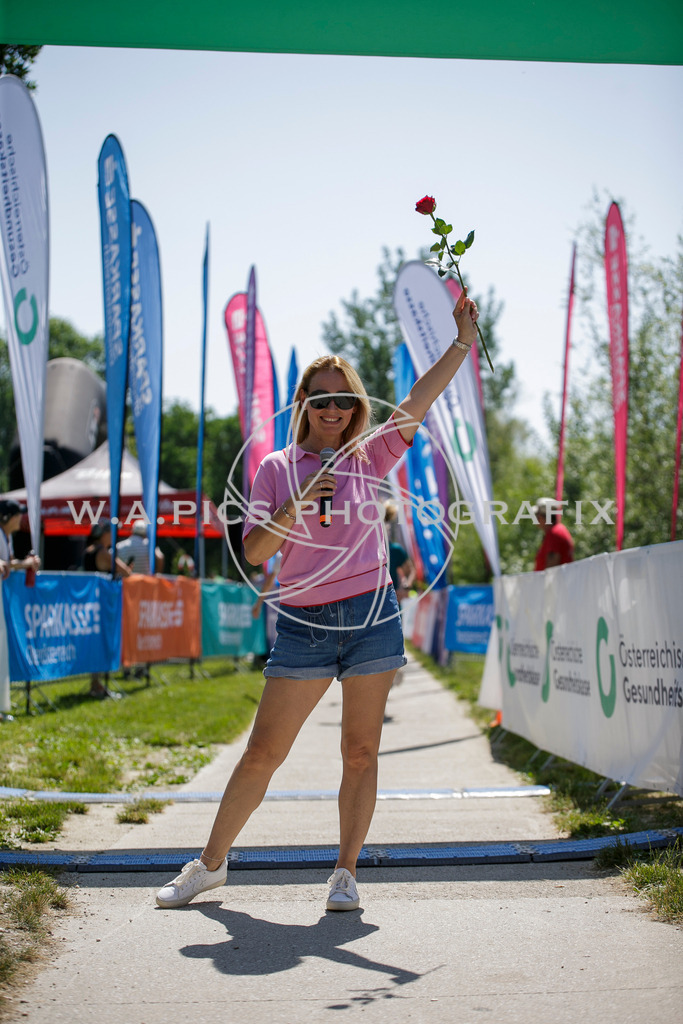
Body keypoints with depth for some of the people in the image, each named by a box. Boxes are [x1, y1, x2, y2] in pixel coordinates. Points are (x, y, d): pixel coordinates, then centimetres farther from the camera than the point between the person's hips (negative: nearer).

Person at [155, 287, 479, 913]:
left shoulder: (369, 458, 9)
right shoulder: (277, 469, 7)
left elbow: (417, 404, -2)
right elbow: (254, 552, 1)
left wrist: (462, 342, -10)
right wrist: (296, 507, -13)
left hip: (371, 616, 1)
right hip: (304, 625, -1)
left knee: (361, 752, 2)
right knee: (263, 752, 2)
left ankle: (345, 874, 12)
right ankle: (211, 864, 16)